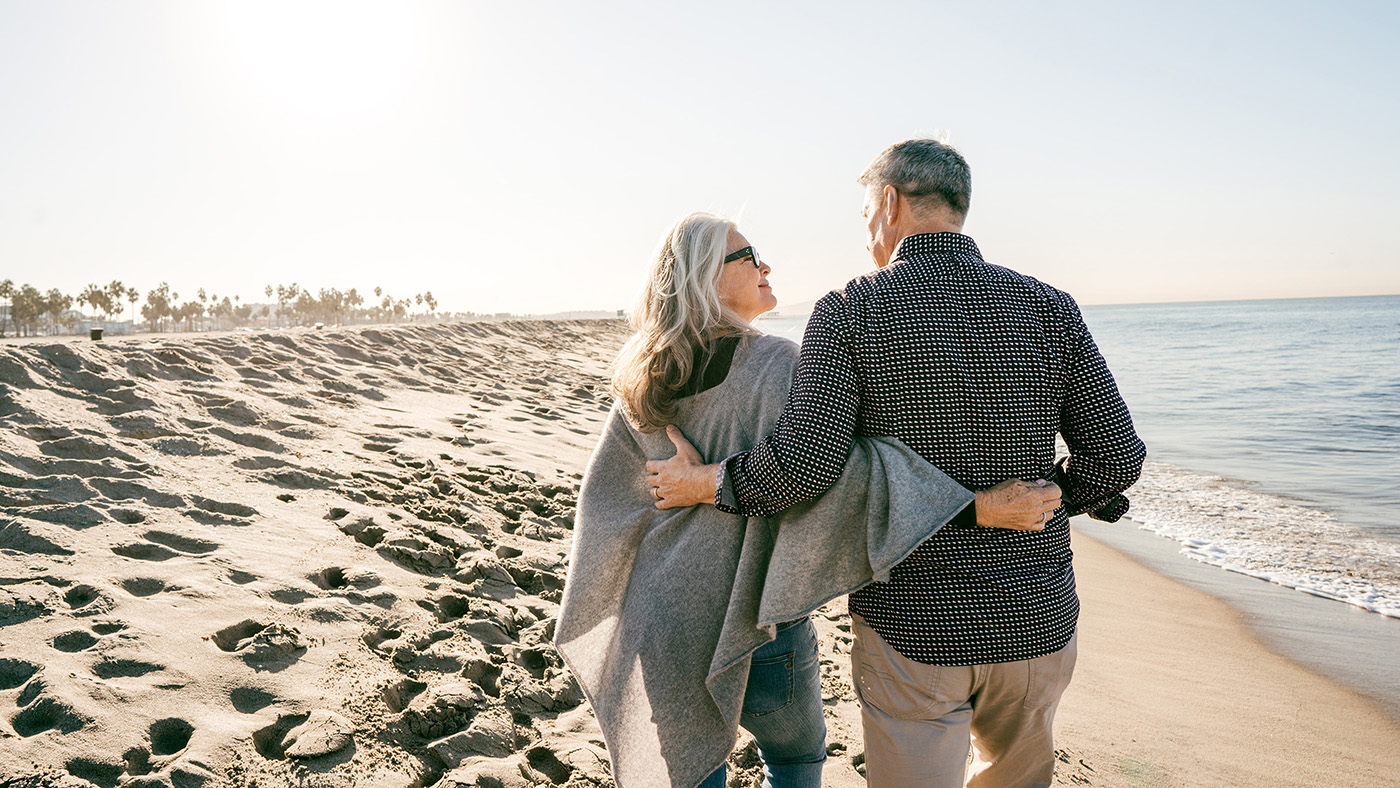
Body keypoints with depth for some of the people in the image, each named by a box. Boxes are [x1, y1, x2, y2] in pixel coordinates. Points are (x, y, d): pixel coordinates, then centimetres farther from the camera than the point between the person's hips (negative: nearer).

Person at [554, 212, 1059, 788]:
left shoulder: (641, 385, 0)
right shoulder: (774, 367, -19)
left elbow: (605, 497, 6)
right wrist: (978, 506, -34)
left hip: (662, 617, 5)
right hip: (750, 624, -5)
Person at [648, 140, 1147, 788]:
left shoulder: (849, 310, -11)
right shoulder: (1048, 309, -1)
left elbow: (802, 461, -21)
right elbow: (1117, 456, -2)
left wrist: (702, 482, -4)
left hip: (912, 630, -3)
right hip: (1039, 624, 4)